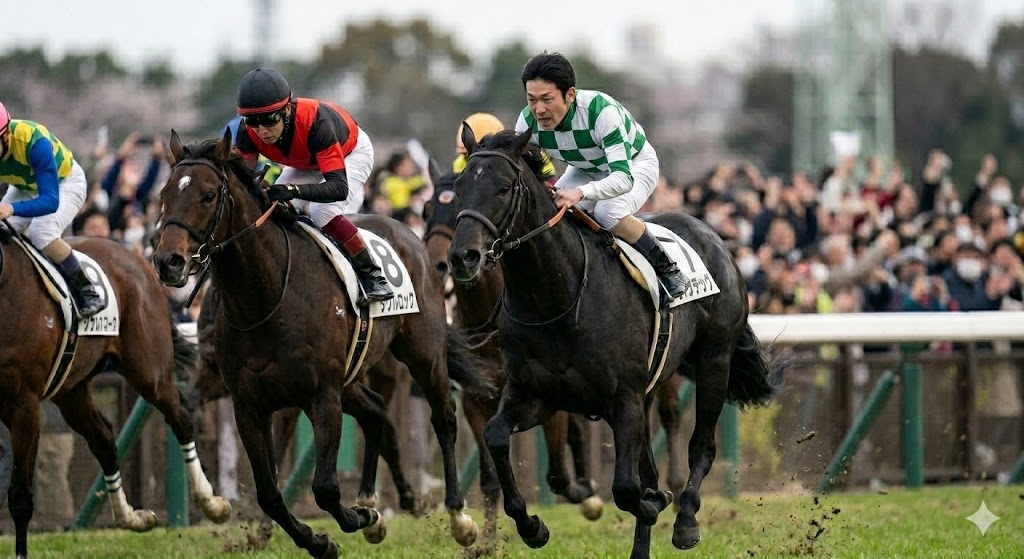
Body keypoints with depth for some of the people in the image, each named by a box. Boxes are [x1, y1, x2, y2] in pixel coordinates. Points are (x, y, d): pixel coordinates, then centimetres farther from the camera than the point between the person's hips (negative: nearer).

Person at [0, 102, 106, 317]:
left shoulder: (34, 141, -42)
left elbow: (50, 201, -46)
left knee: (41, 233, -28)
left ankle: (87, 292, -13)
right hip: (24, 187, 6)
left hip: (65, 182, -5)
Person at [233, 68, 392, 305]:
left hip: (351, 152, -6)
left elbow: (339, 186, -48)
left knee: (323, 211, -29)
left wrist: (294, 190, -64)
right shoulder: (248, 133, -30)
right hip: (305, 164, 6)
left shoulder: (314, 122, -44)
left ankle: (372, 275, -15)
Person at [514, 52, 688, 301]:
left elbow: (624, 177, -47)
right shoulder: (528, 122, -26)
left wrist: (581, 193, -65)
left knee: (609, 212, -35)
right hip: (585, 170, 5)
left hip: (634, 164, -5)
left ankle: (667, 270, -15)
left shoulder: (601, 111, -41)